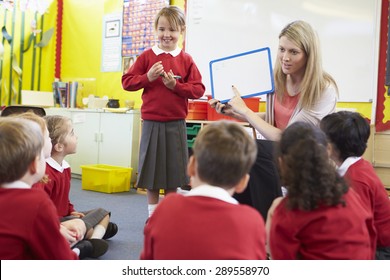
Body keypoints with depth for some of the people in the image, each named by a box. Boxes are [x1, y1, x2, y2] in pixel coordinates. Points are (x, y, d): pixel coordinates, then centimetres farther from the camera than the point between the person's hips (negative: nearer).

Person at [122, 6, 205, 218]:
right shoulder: (147, 56, 1)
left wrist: (176, 85, -15)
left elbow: (198, 89, -3)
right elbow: (127, 82, 0)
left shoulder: (186, 60, 1)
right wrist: (148, 77, -14)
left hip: (176, 123, 0)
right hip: (152, 122, 0)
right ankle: (153, 214, 21)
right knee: (152, 169, 8)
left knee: (173, 171, 8)